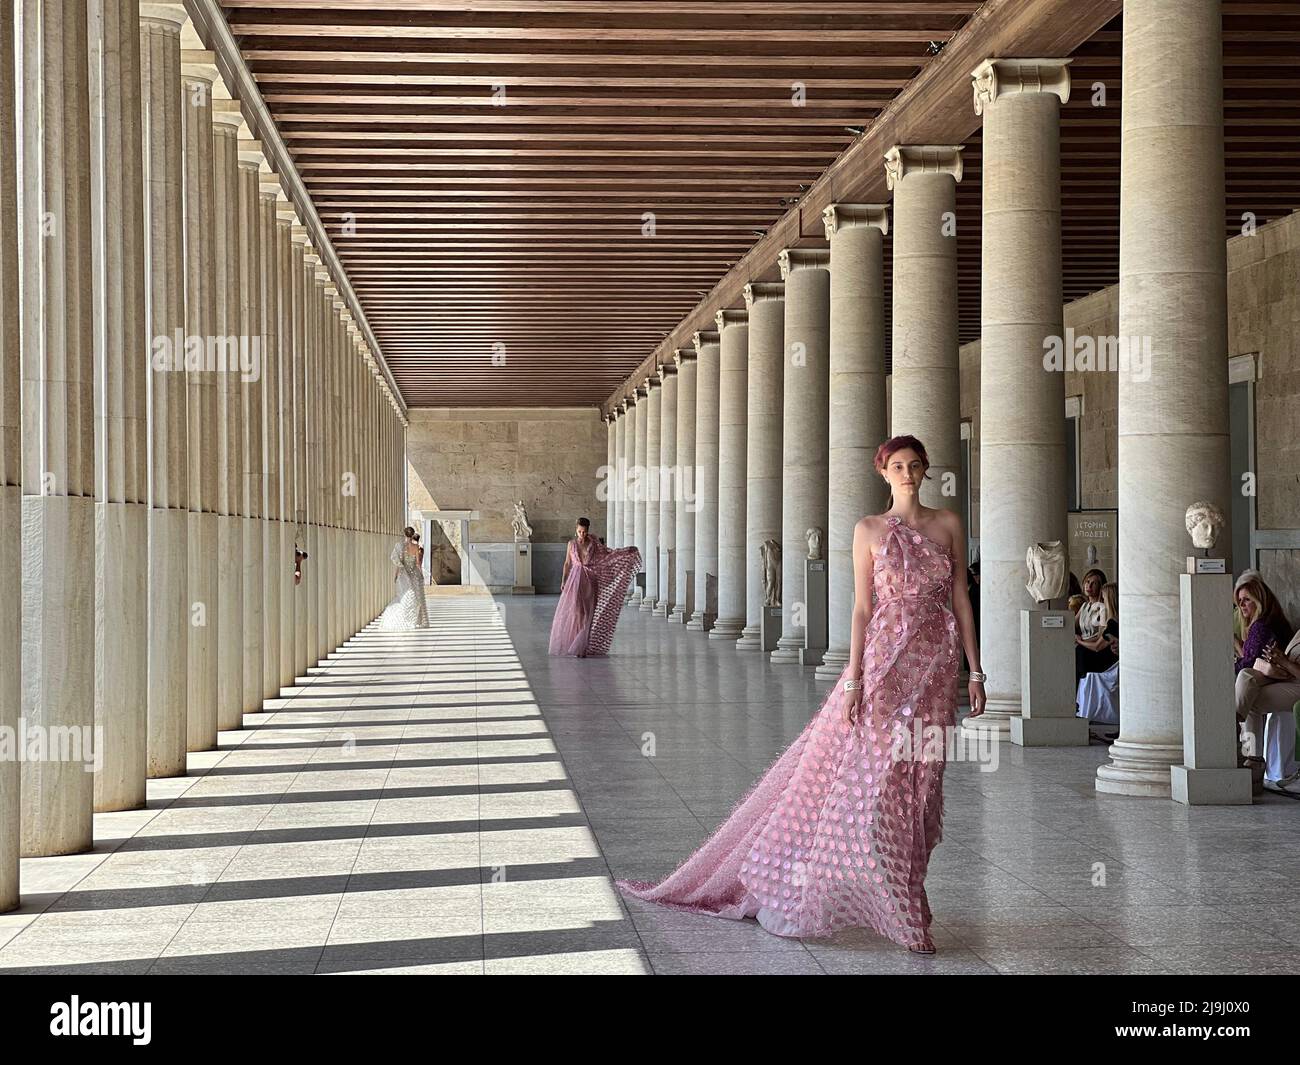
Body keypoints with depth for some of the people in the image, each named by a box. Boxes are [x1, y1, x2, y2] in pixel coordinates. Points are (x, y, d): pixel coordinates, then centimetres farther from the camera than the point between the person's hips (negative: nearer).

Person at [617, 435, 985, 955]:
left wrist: (975, 671, 3)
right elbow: (862, 607, -1)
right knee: (874, 780, -6)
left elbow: (961, 599, 7)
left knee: (918, 784, 4)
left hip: (936, 666, 2)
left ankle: (904, 899, 16)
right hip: (885, 658, -2)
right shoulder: (869, 530, 2)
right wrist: (853, 679, -8)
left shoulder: (949, 524, 8)